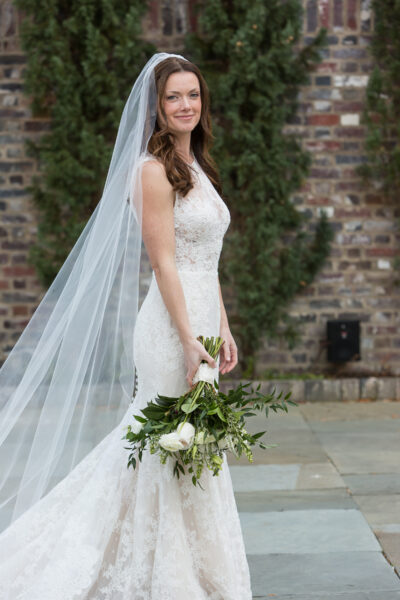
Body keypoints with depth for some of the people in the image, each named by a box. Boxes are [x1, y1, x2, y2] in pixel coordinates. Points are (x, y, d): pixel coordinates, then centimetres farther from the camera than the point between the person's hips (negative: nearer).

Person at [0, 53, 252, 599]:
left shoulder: (198, 168, 16)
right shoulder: (154, 169, -11)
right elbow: (164, 263, -16)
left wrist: (223, 329, 15)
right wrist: (191, 343, -19)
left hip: (200, 322, 9)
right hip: (173, 327, -9)